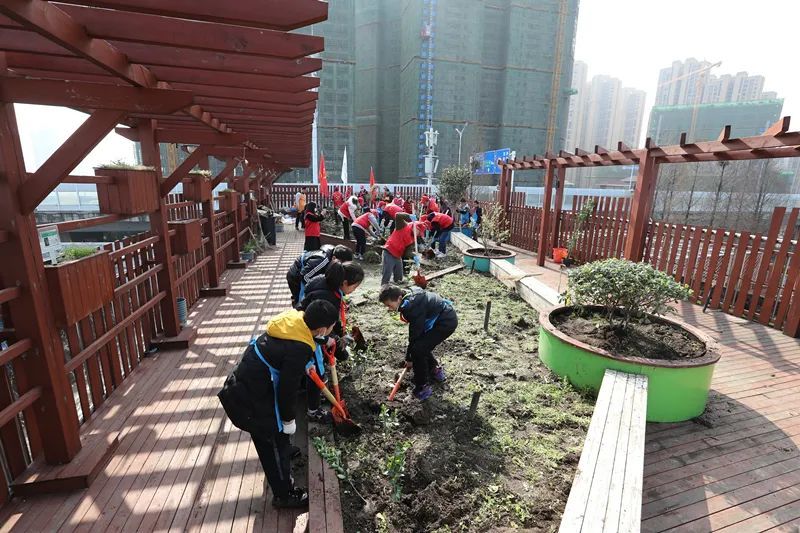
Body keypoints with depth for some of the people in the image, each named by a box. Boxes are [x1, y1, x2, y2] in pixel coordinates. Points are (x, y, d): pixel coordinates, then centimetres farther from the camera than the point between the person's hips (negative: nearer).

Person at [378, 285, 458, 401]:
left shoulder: (413, 307, -28)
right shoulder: (410, 295, 0)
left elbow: (415, 334, -18)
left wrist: (409, 358, -5)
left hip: (447, 322, -10)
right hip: (445, 316, 10)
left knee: (418, 350, -12)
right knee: (421, 345, 15)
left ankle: (423, 388, 1)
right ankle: (436, 371, 34)